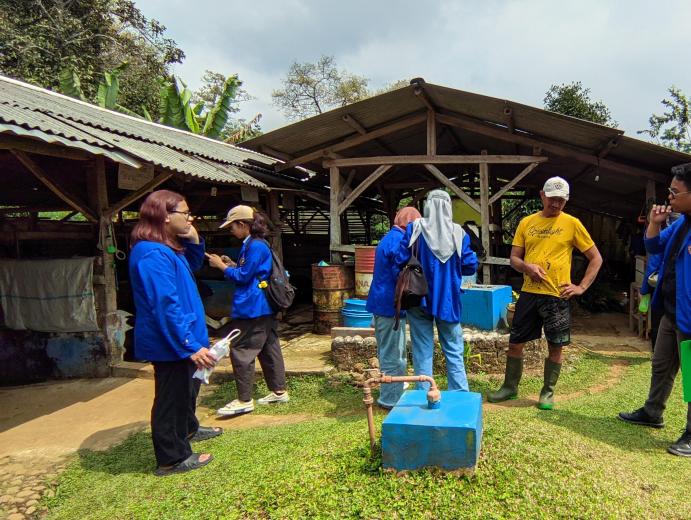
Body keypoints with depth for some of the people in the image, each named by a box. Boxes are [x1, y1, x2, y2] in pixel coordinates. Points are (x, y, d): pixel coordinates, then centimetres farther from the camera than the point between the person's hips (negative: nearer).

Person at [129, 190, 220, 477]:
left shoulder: (167, 248, 7)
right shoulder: (153, 254, -26)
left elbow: (192, 266, 24)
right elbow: (166, 306, -30)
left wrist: (194, 241, 5)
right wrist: (190, 346, -30)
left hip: (180, 339, 11)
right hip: (170, 343, -11)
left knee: (187, 387, 28)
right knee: (171, 397, 5)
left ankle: (188, 429, 50)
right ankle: (172, 458, 22)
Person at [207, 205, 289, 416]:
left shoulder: (255, 246, -17)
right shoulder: (254, 244, 14)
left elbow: (243, 277, -17)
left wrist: (222, 266, -7)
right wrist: (232, 264, 12)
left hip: (252, 309, -10)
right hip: (263, 308, 10)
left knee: (241, 351, -4)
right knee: (269, 349, 15)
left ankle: (244, 401, 3)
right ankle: (279, 391, 24)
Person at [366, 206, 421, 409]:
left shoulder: (388, 238, 15)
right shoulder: (399, 240, -17)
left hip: (381, 303, 11)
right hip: (391, 306, -10)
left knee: (387, 352, 20)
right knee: (394, 355, -1)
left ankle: (388, 395, 32)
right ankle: (392, 399, 8)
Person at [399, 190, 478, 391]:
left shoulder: (415, 228, -7)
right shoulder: (458, 233, -4)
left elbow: (402, 260, -8)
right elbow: (470, 266, -1)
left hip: (419, 298, -1)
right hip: (448, 300, 1)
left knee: (423, 352, 8)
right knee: (454, 352, 12)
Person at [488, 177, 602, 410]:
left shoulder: (572, 223, -1)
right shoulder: (526, 222, 7)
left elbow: (596, 258, 4)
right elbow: (514, 258, 8)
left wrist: (582, 287, -5)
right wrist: (527, 266, -14)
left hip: (557, 295, -2)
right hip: (528, 293, 3)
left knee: (555, 346, 6)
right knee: (515, 342, 9)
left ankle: (548, 392, 23)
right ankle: (510, 386, 26)